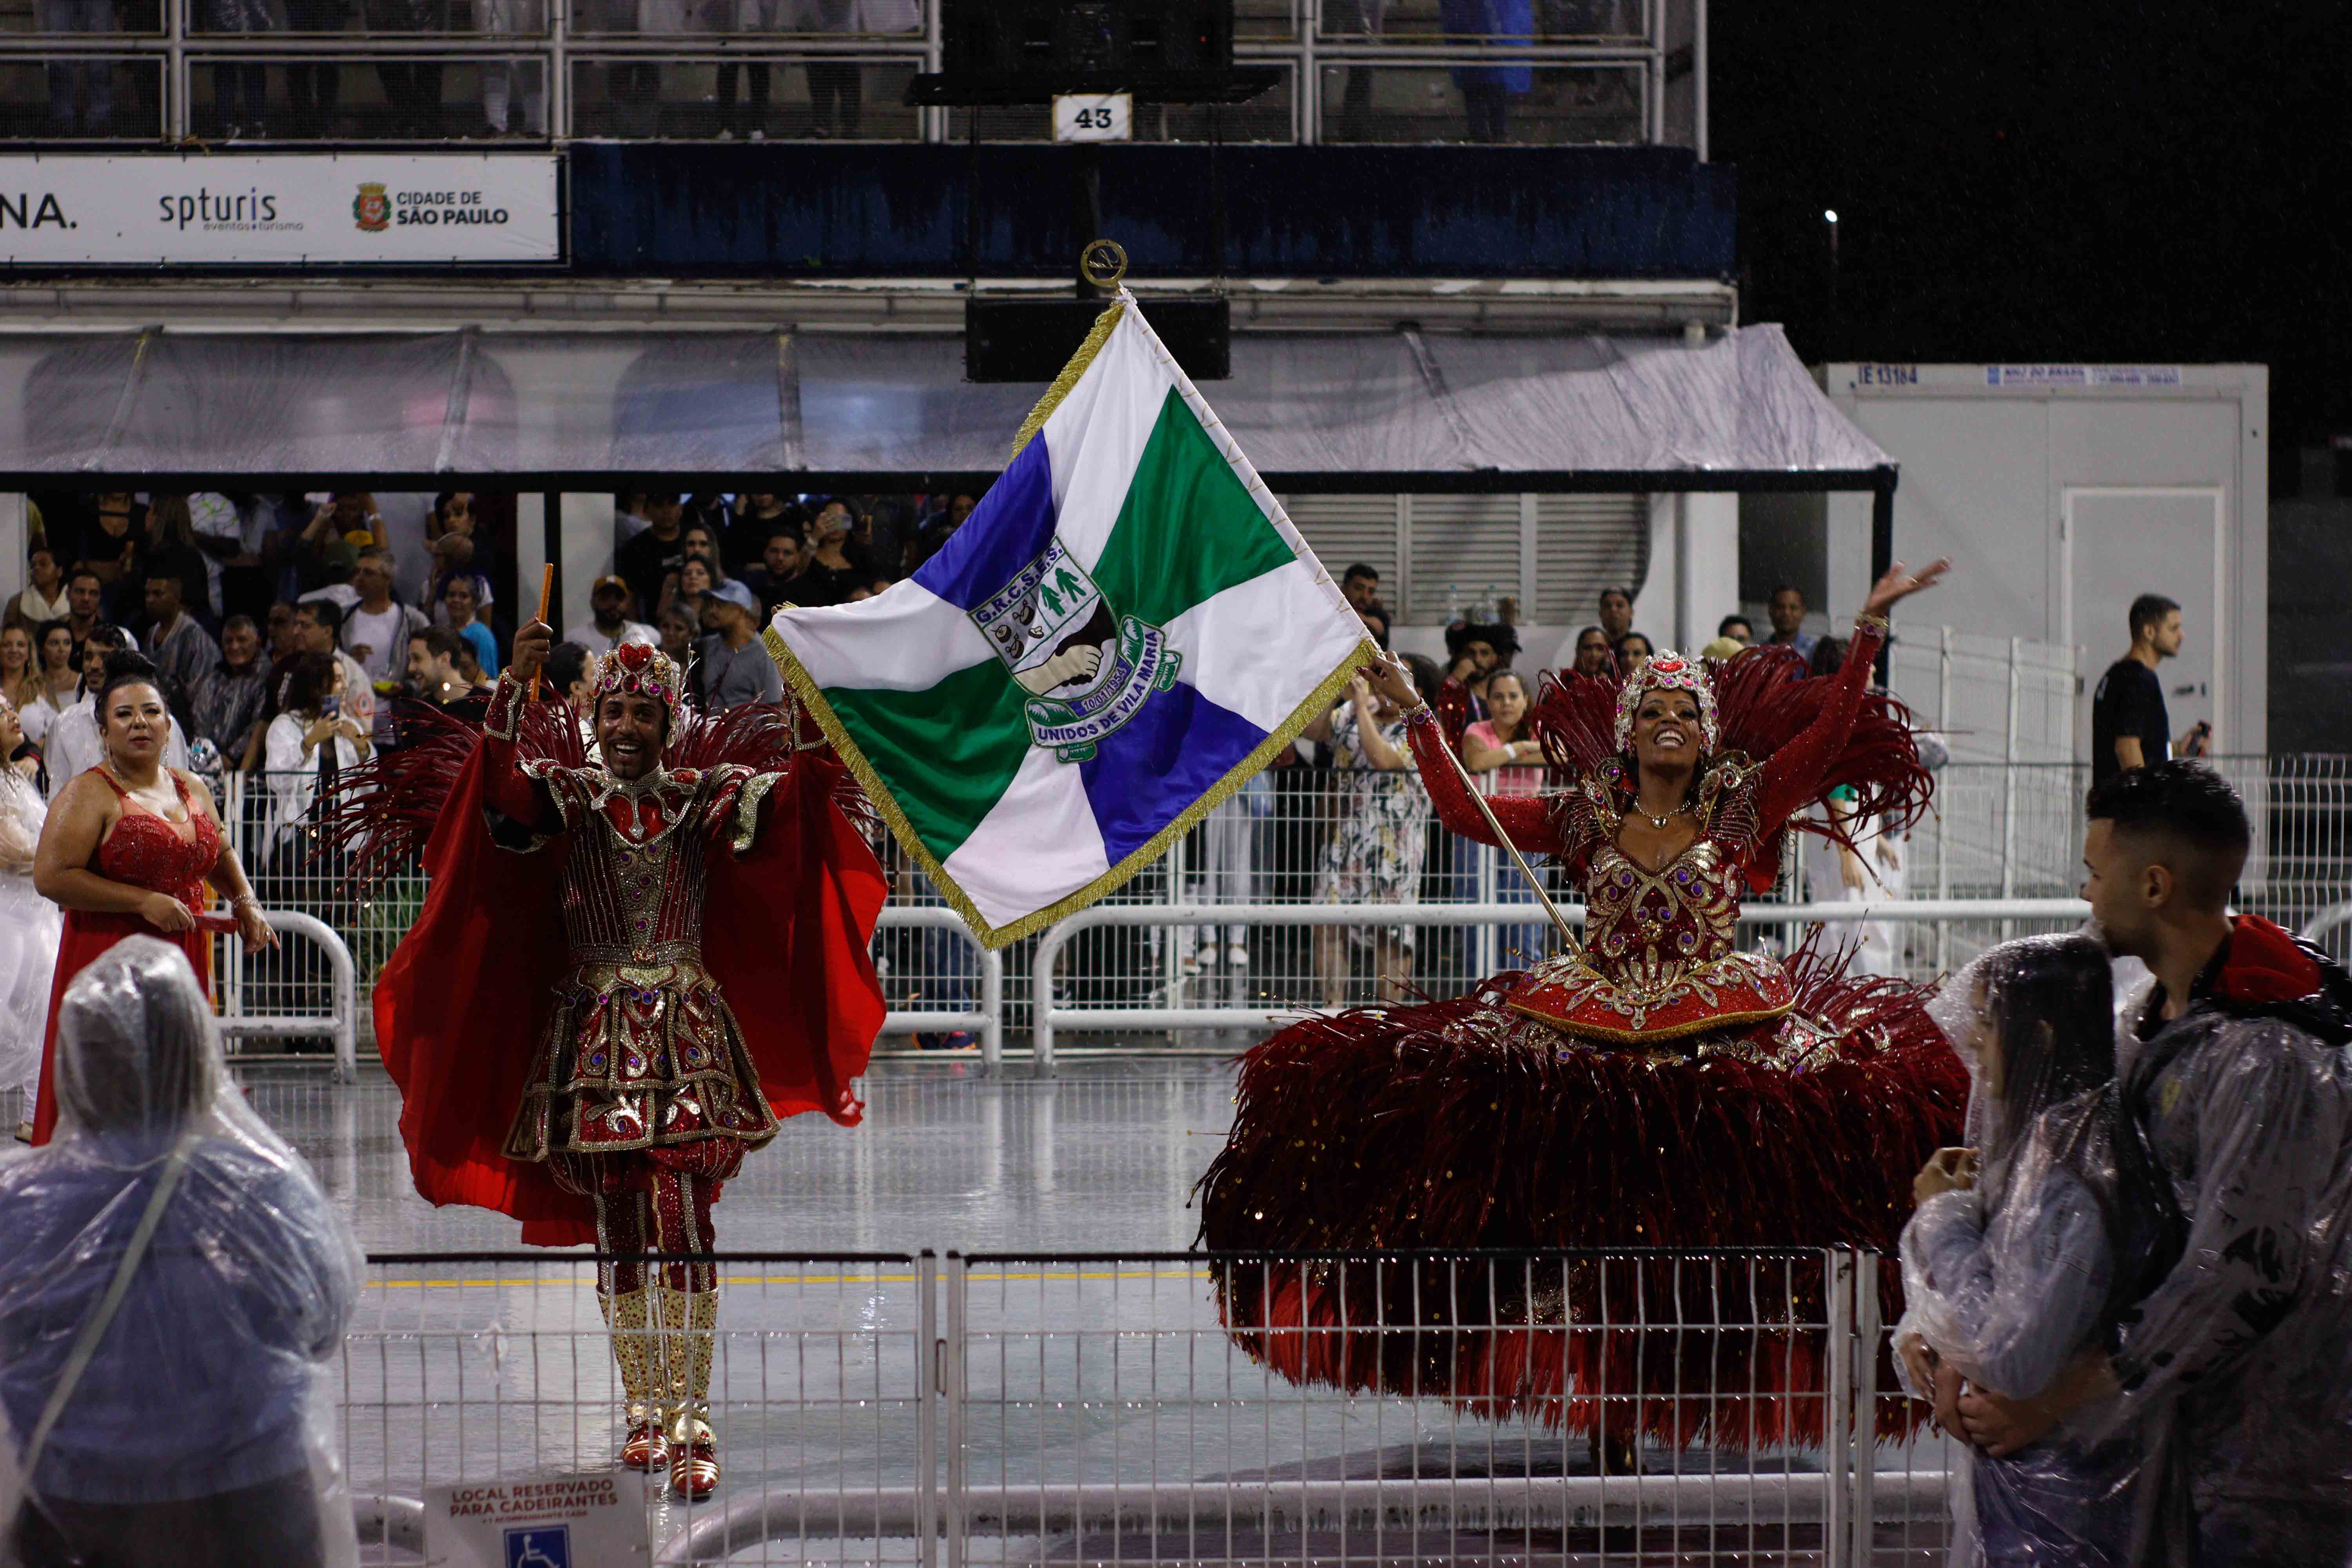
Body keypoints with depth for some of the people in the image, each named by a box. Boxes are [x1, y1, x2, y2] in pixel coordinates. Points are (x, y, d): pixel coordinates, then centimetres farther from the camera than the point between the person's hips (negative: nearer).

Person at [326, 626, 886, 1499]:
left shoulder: (706, 797, 5)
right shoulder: (570, 797, 2)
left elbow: (791, 797, -8)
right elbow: (503, 802, -17)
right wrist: (513, 689, -30)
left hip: (687, 1033, -1)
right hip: (595, 1032, 1)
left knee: (685, 1227, -10)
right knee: (617, 1233, 6)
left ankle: (691, 1420, -10)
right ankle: (644, 1409, 19)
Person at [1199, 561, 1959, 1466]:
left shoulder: (1743, 812, 9)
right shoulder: (1583, 818, 13)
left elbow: (1829, 731, 4)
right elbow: (1463, 810, 14)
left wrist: (1870, 628, -1)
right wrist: (1416, 716, 12)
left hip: (1720, 1037, -1)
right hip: (1591, 1032, 1)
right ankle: (1604, 1400, -5)